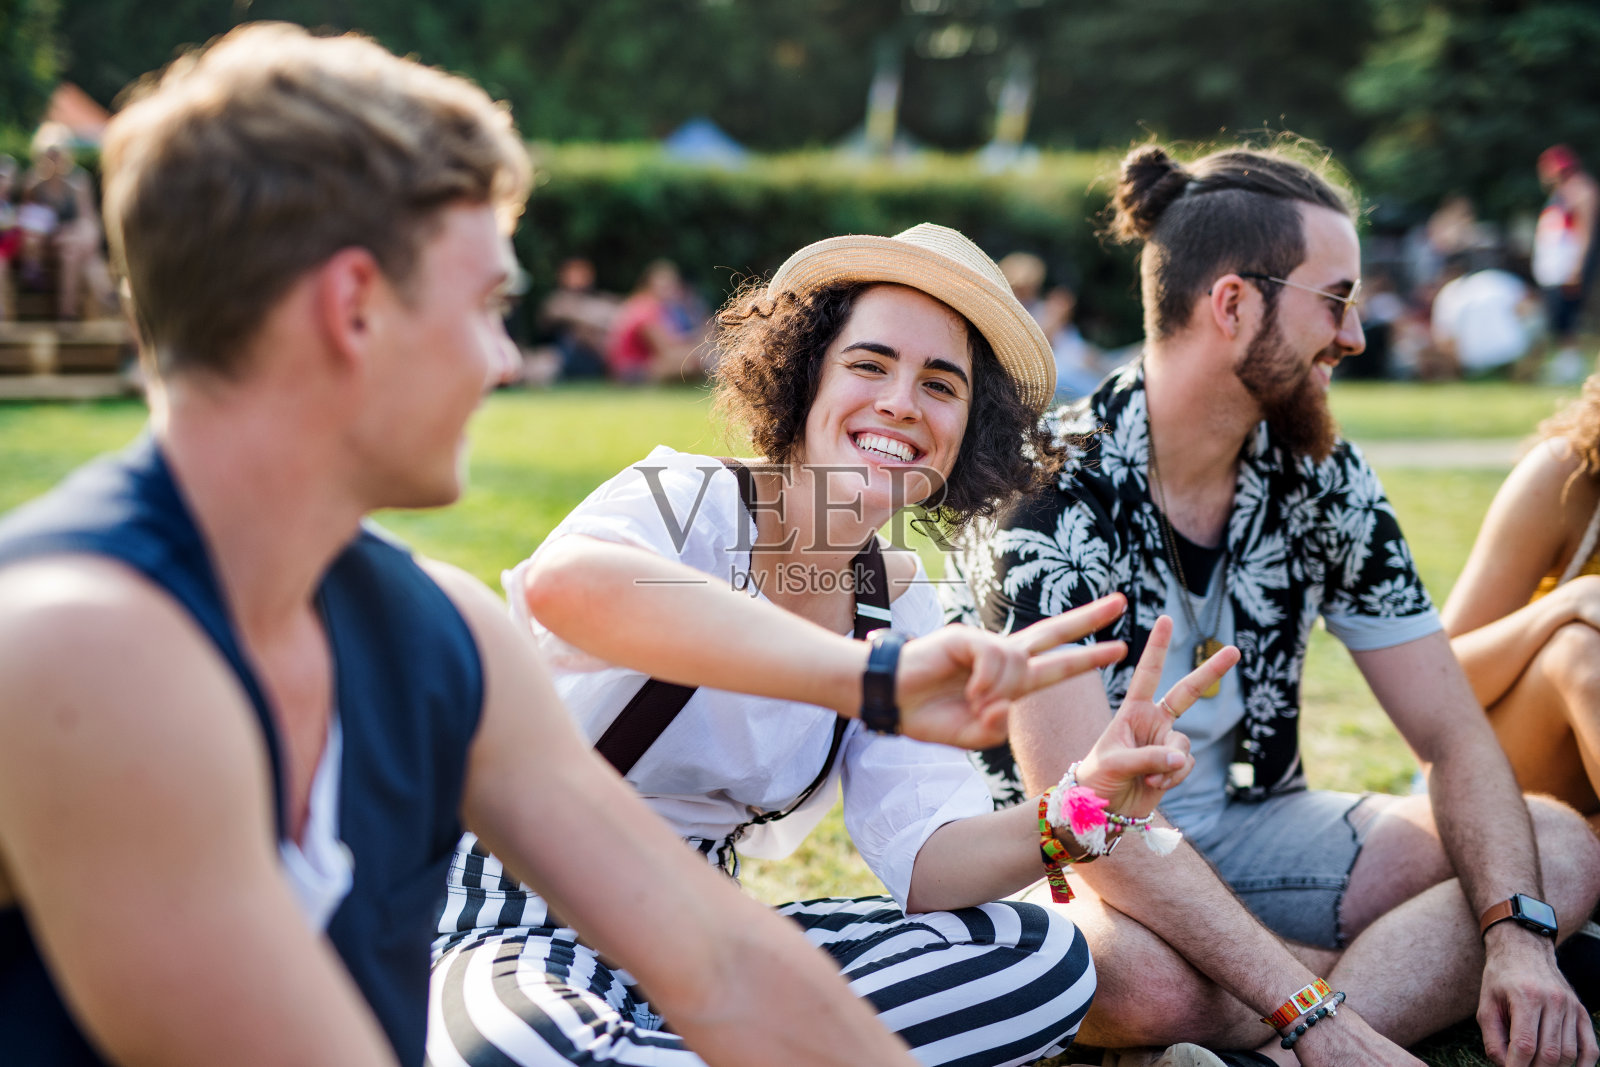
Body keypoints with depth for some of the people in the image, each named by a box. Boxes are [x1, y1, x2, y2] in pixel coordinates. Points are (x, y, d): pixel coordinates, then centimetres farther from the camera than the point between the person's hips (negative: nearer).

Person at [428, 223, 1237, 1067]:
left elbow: (927, 860, -6)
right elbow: (565, 584, -44)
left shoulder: (899, 607, 4)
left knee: (1041, 959, -9)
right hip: (516, 934, -6)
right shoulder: (692, 500, -17)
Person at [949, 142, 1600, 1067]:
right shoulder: (1051, 494, -21)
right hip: (1072, 862, -6)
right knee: (1147, 977, -40)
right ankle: (1416, 978, -14)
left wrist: (1519, 934, -21)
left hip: (1243, 829, 7)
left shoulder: (1323, 480, -2)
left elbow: (1453, 734, -2)